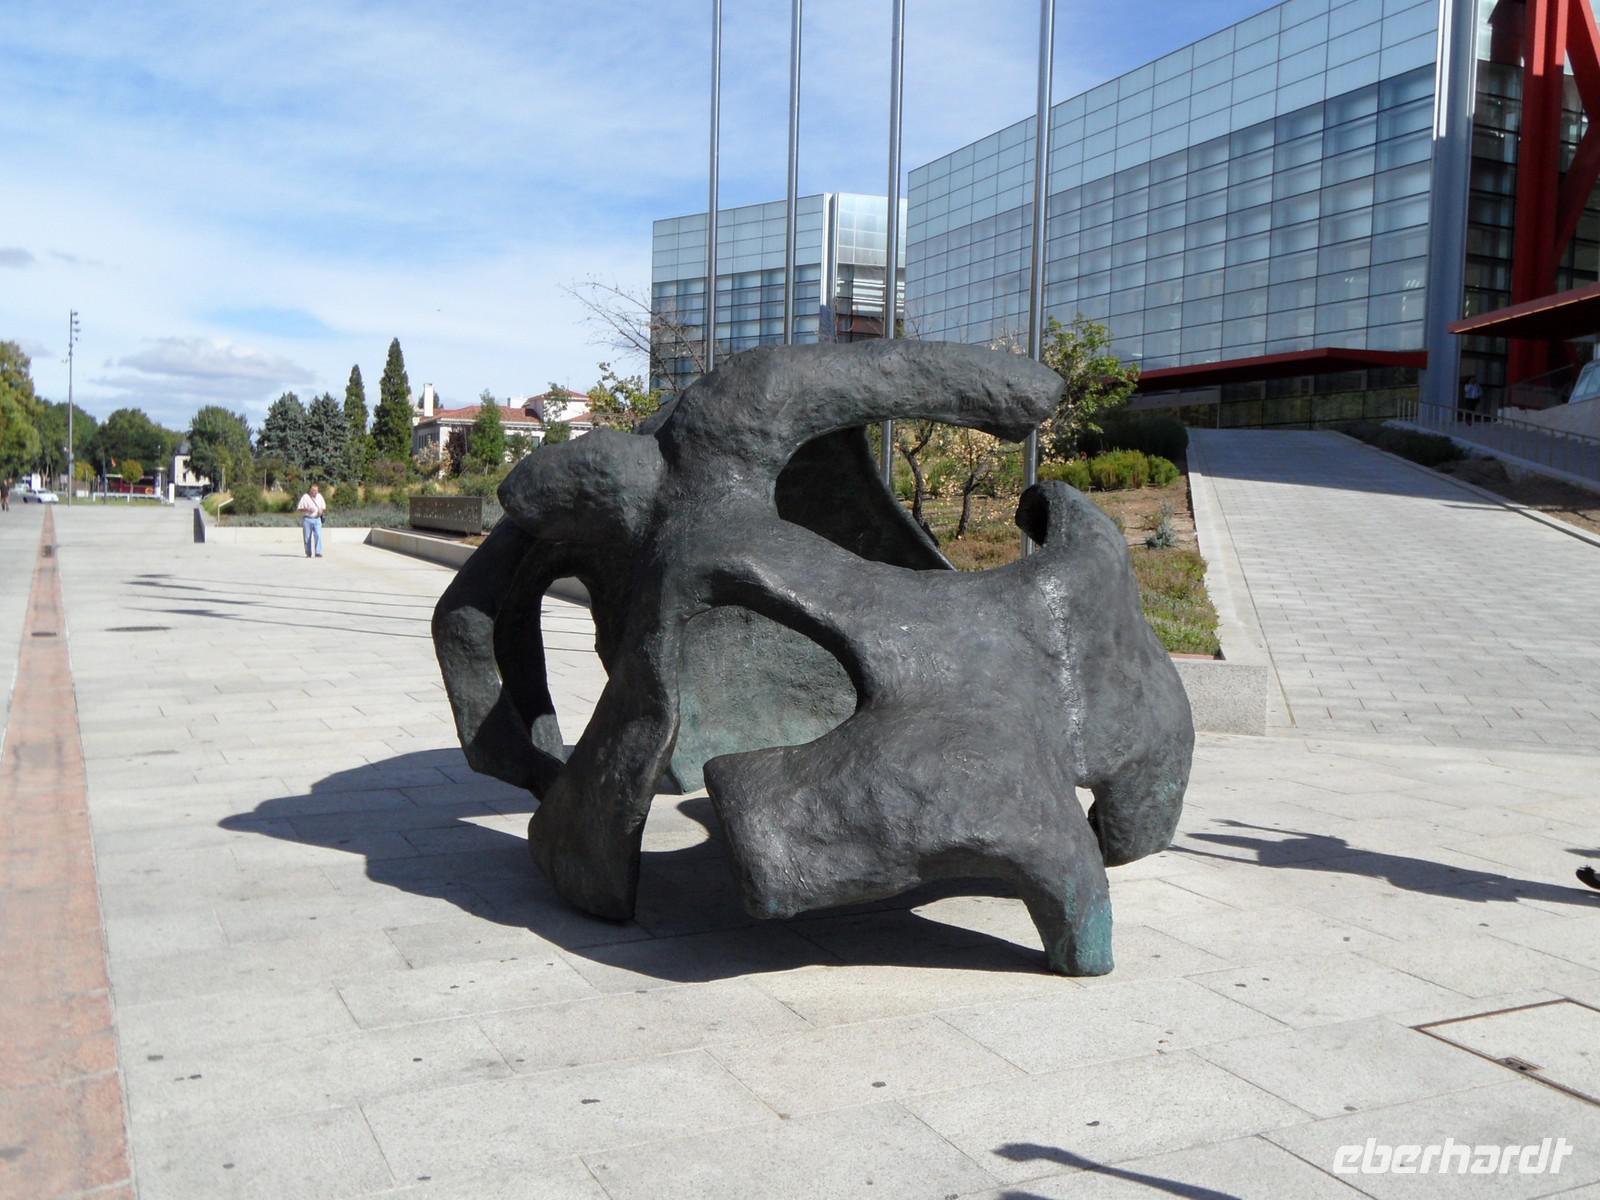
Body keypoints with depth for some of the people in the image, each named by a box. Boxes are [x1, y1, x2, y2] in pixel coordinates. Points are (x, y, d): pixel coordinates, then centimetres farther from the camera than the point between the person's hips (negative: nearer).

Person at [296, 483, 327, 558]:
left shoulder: (320, 496, 10)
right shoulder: (305, 497, -3)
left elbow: (324, 507, 20)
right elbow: (298, 509, -4)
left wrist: (321, 511, -4)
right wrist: (307, 510, -19)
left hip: (317, 519, 2)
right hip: (307, 520, -2)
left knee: (318, 535, -14)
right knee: (307, 537, 2)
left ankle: (318, 553, -18)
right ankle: (308, 553, 13)